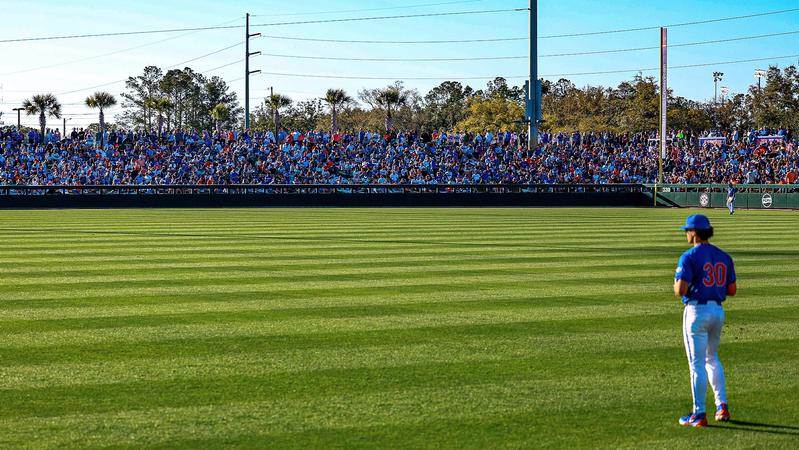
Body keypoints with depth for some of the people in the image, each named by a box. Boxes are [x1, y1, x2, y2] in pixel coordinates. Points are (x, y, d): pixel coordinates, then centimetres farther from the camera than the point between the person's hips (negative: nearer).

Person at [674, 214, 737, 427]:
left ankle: (699, 414, 0)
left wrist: (677, 285, 4)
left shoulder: (689, 256, -12)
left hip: (697, 311, -6)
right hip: (718, 311, 6)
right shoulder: (723, 256, 8)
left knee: (697, 363, -1)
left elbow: (680, 290, -19)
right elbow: (732, 290, 8)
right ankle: (722, 406, 15)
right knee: (712, 358, 22)